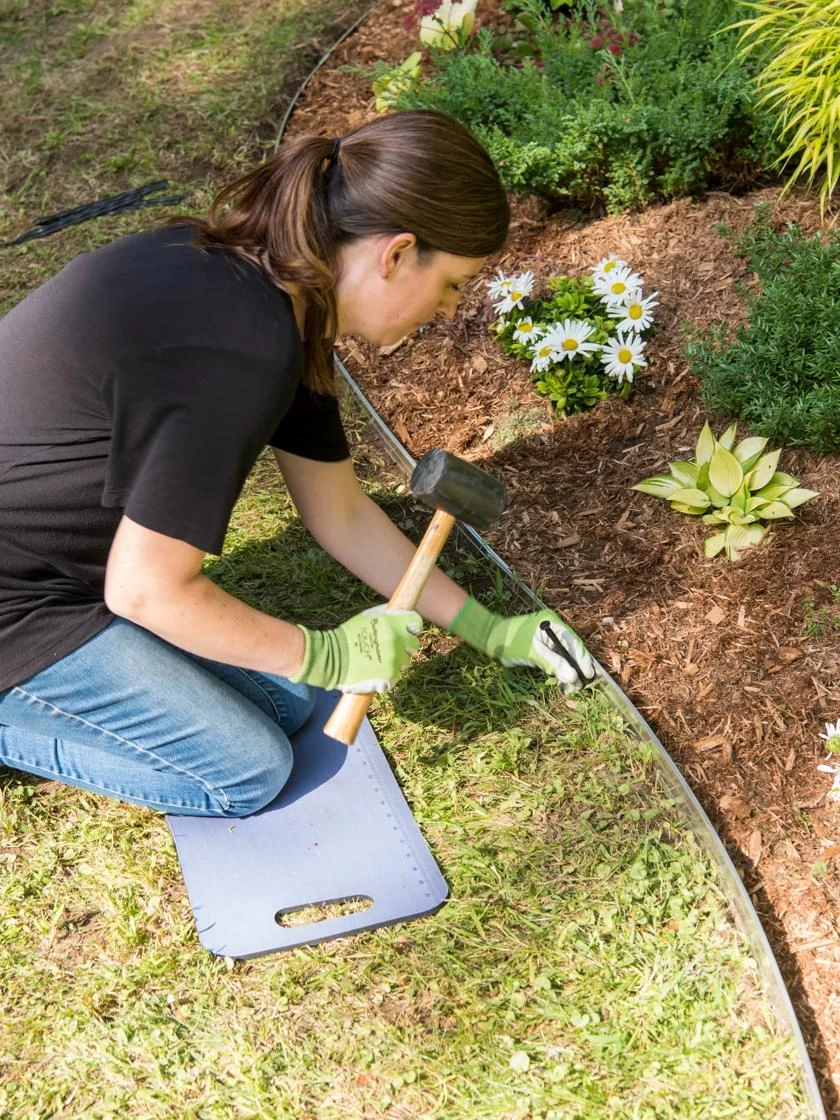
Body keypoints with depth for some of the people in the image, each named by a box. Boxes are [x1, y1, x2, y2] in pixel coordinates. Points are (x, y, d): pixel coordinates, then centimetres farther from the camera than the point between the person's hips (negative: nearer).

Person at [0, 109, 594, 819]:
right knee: (249, 774, -1)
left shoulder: (283, 300, -1)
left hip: (85, 561, 9)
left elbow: (341, 513, 7)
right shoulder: (241, 353, -32)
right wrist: (328, 655, -13)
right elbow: (147, 589, -25)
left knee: (282, 704, 10)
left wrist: (488, 630, 10)